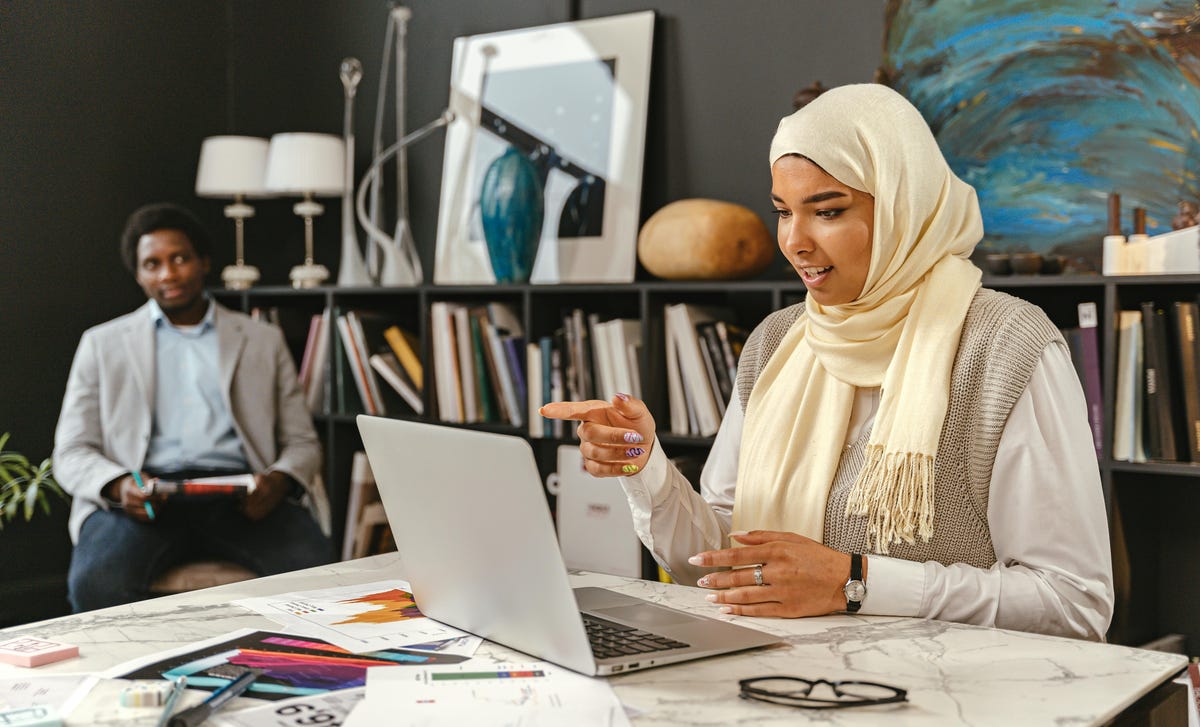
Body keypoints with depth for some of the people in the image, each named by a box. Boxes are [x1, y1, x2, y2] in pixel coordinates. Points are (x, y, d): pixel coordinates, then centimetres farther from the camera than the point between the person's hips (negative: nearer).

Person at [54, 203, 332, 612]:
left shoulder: (263, 341, 20)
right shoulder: (103, 344, 19)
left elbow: (302, 443, 16)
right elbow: (72, 454, 12)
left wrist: (279, 481, -10)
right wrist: (118, 486, -12)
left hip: (240, 495, 0)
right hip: (146, 498, 0)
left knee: (315, 570, -31)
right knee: (96, 582, -34)